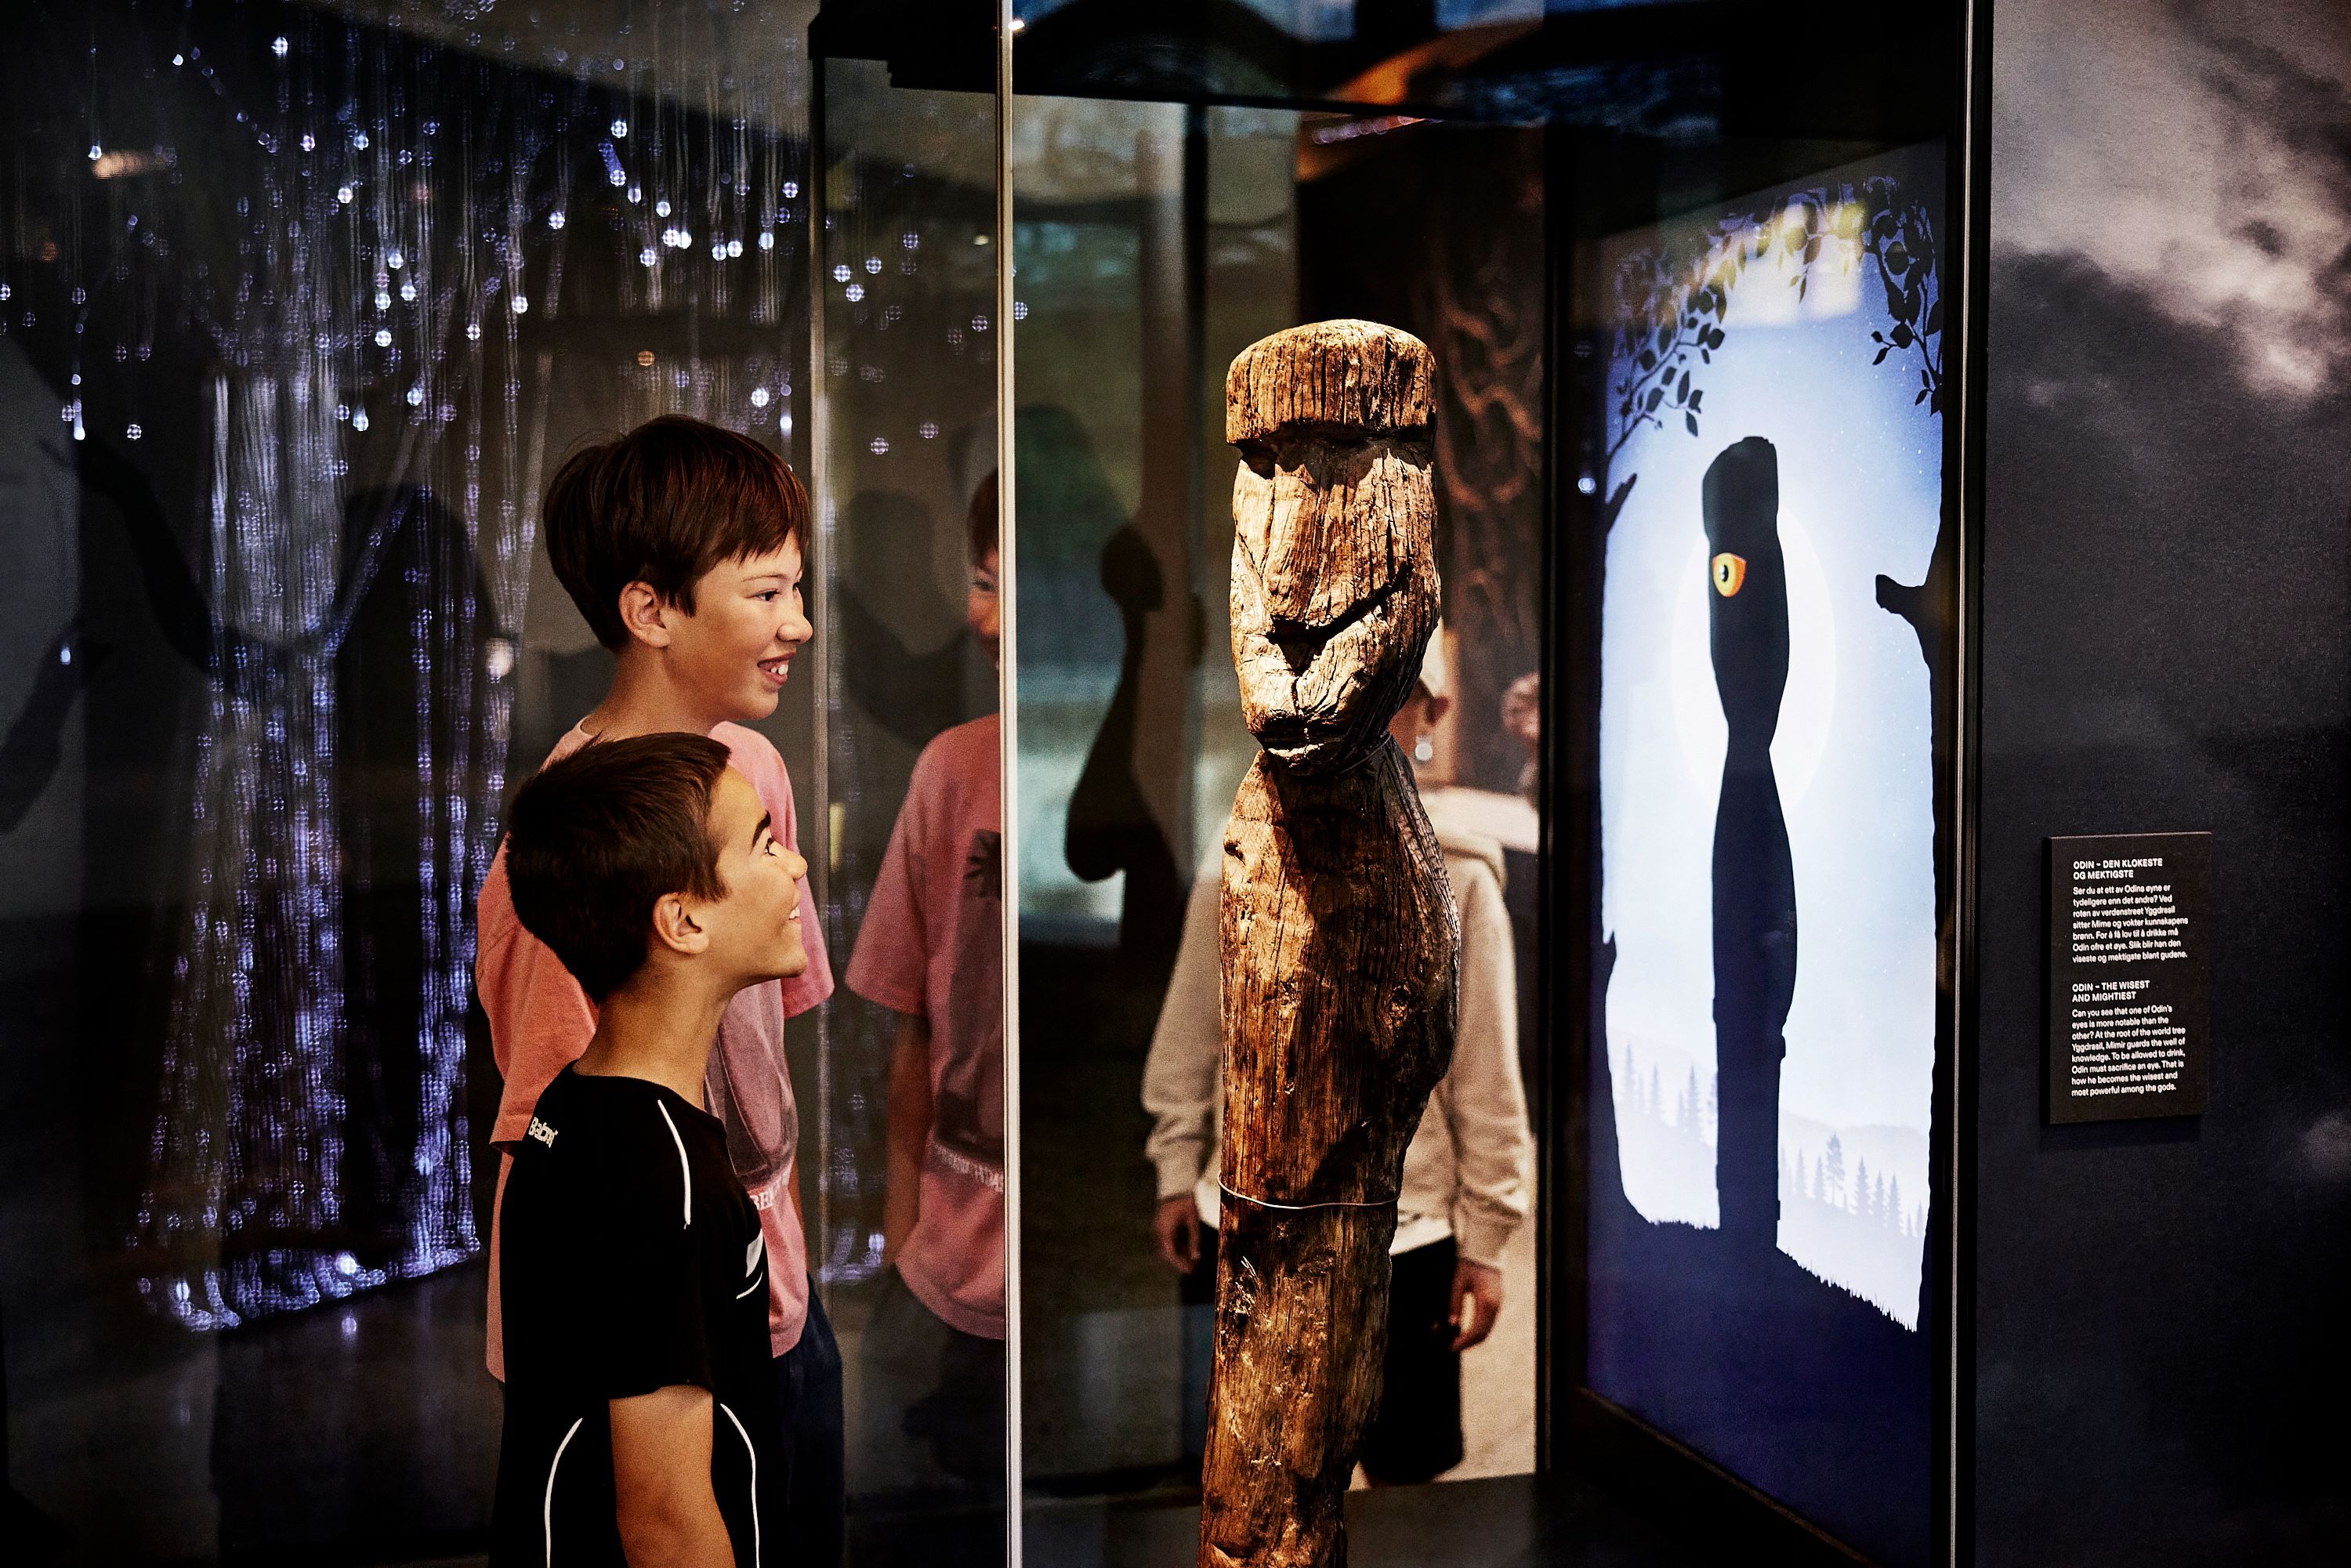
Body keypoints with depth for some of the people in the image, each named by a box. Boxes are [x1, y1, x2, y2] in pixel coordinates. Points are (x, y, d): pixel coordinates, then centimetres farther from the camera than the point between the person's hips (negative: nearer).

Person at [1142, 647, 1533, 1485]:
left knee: (1406, 1471, 9)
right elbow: (1187, 1038, 9)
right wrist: (1177, 1171, 5)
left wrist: (1484, 1240, 0)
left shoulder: (1458, 879, -2)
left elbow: (1486, 1072, 0)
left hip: (1404, 1231, -1)